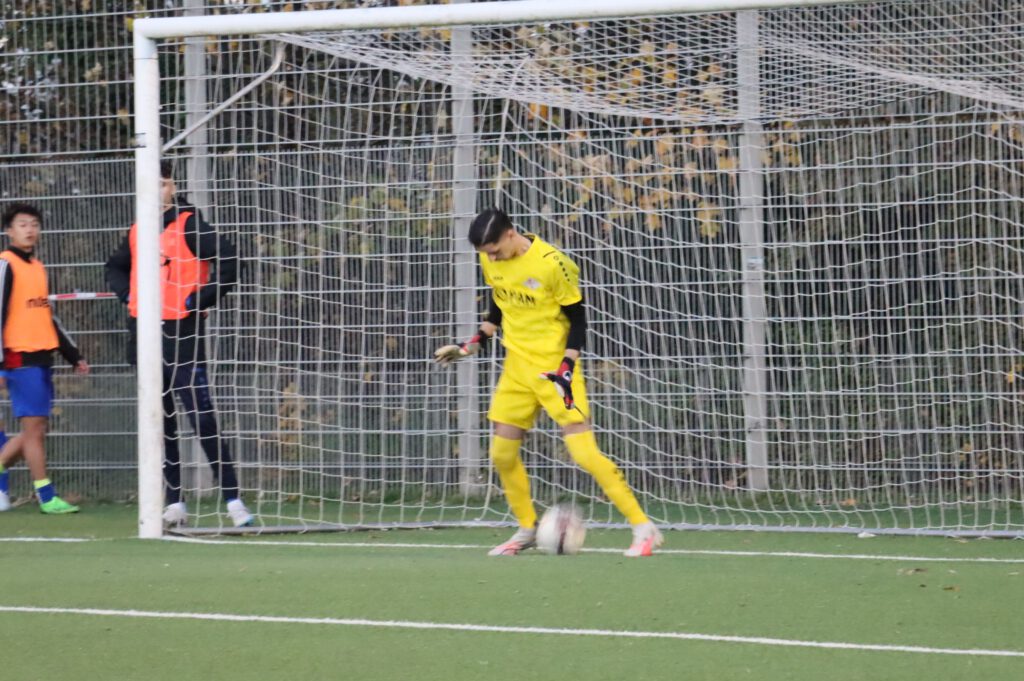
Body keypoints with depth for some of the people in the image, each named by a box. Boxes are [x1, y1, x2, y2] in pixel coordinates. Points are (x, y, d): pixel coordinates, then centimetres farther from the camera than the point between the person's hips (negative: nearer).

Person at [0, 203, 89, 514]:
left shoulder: (37, 267, 18)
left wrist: (73, 355, 24)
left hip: (42, 358, 8)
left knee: (37, 429, 7)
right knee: (34, 427, -7)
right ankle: (46, 497, -4)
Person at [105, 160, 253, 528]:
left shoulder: (189, 224, -7)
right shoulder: (139, 231, 13)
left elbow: (228, 261, -16)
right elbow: (116, 267, 32)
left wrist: (198, 301, -16)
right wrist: (128, 295, 13)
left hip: (182, 333, -7)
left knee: (202, 418, -11)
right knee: (161, 422, 8)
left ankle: (233, 501, -10)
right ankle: (174, 503, 13)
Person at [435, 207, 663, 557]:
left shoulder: (552, 264, -19)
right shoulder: (491, 261, 0)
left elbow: (577, 319, -11)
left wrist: (566, 370, -18)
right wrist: (470, 346, 13)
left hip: (555, 366, -6)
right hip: (517, 366, 7)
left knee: (584, 451, -15)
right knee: (502, 453, 6)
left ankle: (643, 528, -9)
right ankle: (527, 529, 27)